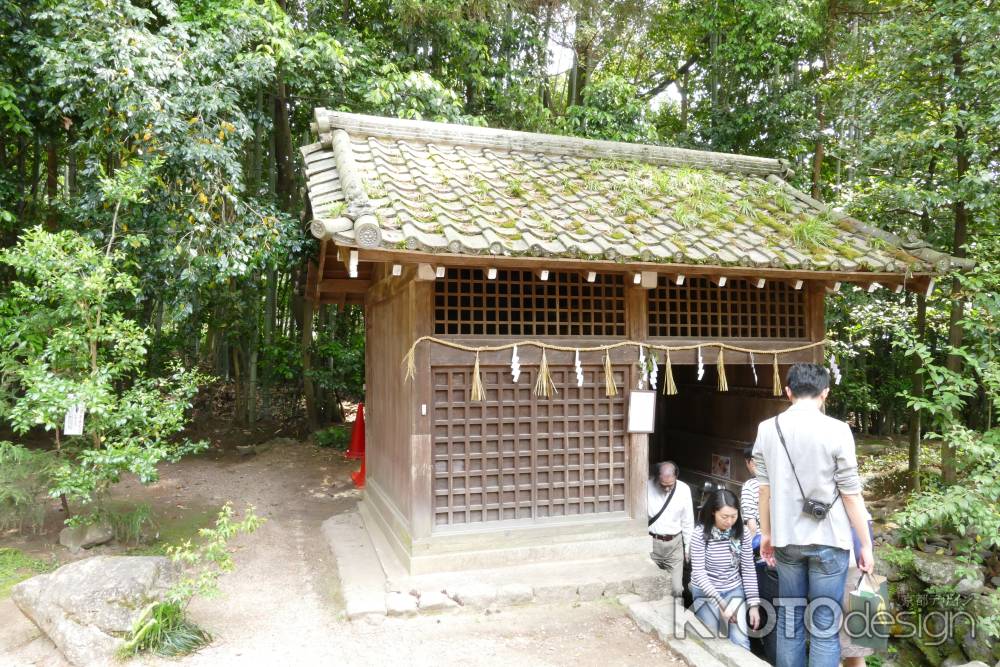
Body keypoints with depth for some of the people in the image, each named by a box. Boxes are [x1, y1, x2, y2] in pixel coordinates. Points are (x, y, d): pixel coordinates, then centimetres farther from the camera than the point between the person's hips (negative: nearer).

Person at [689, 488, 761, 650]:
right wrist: (720, 602, -23)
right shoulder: (701, 535, -18)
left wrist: (754, 604, -7)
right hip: (706, 592, -2)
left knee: (740, 642, -4)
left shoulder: (742, 534, -9)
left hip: (734, 590, 2)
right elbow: (698, 572, -18)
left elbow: (748, 570, -3)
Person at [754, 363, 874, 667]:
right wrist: (866, 544, 2)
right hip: (827, 541, -3)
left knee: (788, 620, 14)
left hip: (786, 539, 3)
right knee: (825, 626, 5)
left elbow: (764, 487, 7)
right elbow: (851, 493, -8)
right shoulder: (836, 430, -10)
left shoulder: (766, 429, 2)